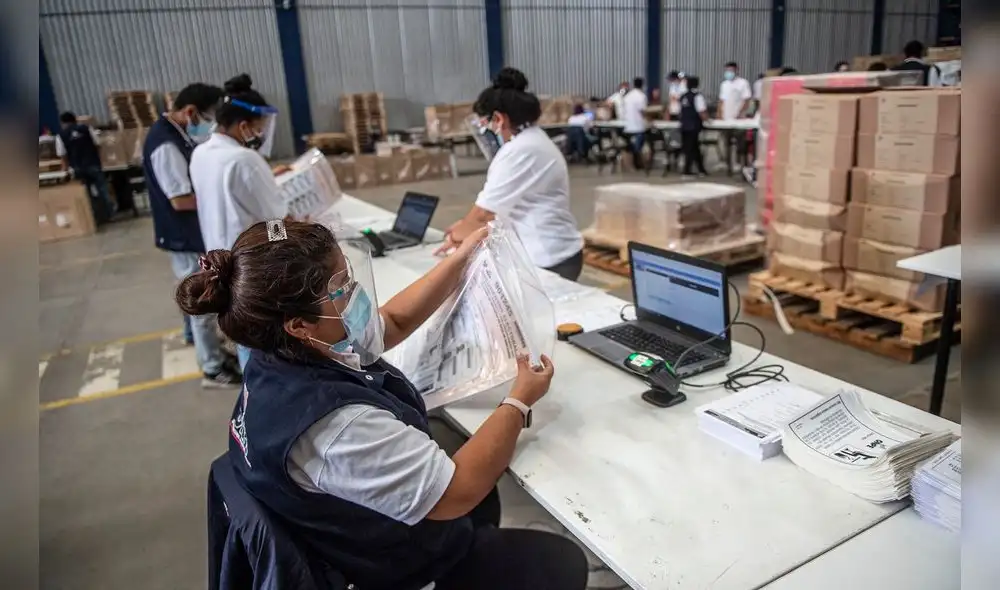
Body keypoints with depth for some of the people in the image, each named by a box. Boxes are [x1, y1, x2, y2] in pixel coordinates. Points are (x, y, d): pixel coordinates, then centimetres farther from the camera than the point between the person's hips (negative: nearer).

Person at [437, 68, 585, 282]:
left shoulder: (519, 151, -20)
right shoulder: (532, 140, 12)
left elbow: (484, 211, -15)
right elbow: (497, 207, 17)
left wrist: (456, 235, 1)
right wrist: (465, 227, 13)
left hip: (549, 261, -9)